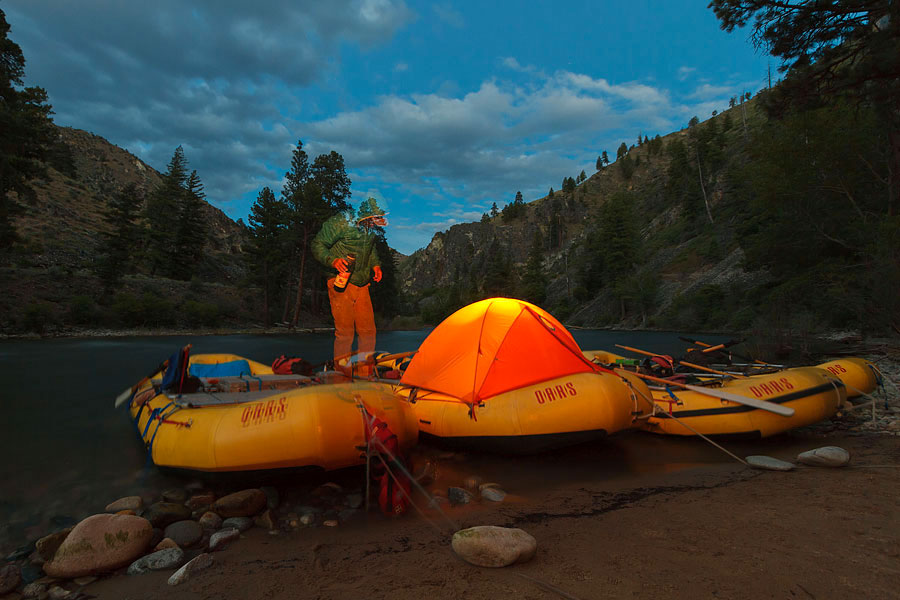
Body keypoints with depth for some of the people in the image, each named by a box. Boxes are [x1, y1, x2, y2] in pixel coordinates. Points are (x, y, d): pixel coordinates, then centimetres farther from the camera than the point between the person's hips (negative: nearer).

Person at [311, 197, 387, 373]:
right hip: (341, 285, -6)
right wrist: (332, 260, -25)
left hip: (362, 285, 6)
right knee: (344, 332, -6)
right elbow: (317, 245, -9)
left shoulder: (370, 227, 5)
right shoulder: (340, 223, -14)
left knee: (368, 330, 7)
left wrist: (375, 264, 9)